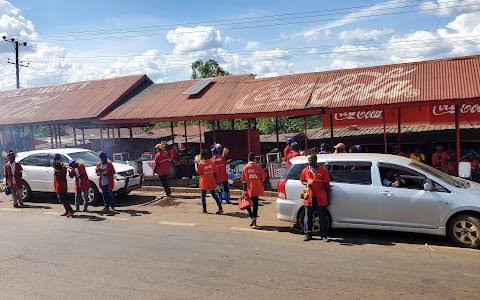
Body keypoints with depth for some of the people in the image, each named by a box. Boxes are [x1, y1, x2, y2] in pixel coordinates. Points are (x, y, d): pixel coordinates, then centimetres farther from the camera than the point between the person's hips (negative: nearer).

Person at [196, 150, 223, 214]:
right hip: (211, 182, 4)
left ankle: (204, 210, 11)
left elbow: (198, 172, -4)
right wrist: (215, 180, 14)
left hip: (204, 183, -4)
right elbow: (214, 171, 5)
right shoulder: (212, 162, -2)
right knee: (214, 194, 13)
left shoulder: (201, 164, -16)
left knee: (203, 196, 9)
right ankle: (220, 208, 7)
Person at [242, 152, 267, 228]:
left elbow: (244, 181, -8)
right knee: (255, 205, 11)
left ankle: (252, 217, -3)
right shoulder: (258, 167, -2)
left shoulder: (245, 168, -7)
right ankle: (254, 222, 13)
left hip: (249, 189, -2)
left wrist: (244, 190, -4)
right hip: (257, 189, 2)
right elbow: (263, 177, 2)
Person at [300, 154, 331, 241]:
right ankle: (308, 235, 19)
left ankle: (323, 235, 17)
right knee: (308, 217, 7)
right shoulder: (305, 170, 5)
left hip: (320, 198, -2)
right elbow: (302, 181, 15)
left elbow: (327, 184, 2)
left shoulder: (323, 170, -3)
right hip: (309, 197, 2)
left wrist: (327, 196, 2)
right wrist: (306, 184, -7)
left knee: (322, 217, 5)